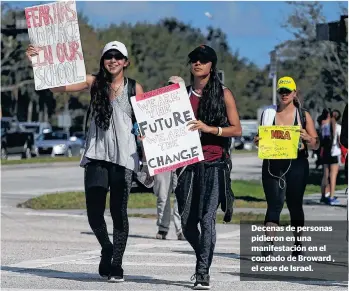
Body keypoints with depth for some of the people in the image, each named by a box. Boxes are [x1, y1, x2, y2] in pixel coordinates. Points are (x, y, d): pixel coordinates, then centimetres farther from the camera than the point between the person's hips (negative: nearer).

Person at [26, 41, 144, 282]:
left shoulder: (134, 88, 4)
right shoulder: (94, 82, 6)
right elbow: (57, 86, 0)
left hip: (123, 155, -1)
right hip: (97, 153, 1)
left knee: (119, 211, -2)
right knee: (94, 210, -1)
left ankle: (116, 265, 7)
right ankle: (107, 248, 27)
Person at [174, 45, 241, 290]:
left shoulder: (223, 94, 3)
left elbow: (237, 129, -1)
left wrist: (209, 128, -15)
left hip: (214, 165, -3)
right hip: (189, 163, 3)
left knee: (207, 218, -13)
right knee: (187, 221, 5)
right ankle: (203, 259, 30)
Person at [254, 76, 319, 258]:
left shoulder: (304, 116, 7)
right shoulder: (268, 113, 10)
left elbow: (315, 145, 7)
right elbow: (261, 138, 17)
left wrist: (306, 137, -14)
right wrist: (258, 141, -6)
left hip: (297, 164, 0)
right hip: (272, 164, 0)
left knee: (295, 204, 8)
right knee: (274, 204, -9)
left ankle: (298, 245, 20)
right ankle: (268, 247, -16)